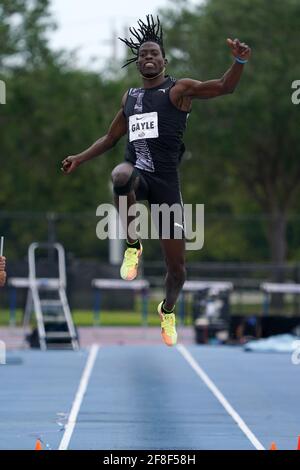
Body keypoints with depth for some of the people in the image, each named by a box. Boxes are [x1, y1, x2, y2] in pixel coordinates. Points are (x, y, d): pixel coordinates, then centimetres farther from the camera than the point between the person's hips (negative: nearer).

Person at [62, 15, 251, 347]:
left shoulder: (178, 90, 0)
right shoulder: (130, 97, 14)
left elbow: (224, 87, -15)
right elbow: (111, 138, 28)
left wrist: (239, 61, -34)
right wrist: (80, 158, 19)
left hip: (167, 184, -2)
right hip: (137, 173, 2)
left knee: (176, 266, 2)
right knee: (121, 174, -40)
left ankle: (168, 310, 35)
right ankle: (132, 246, -21)